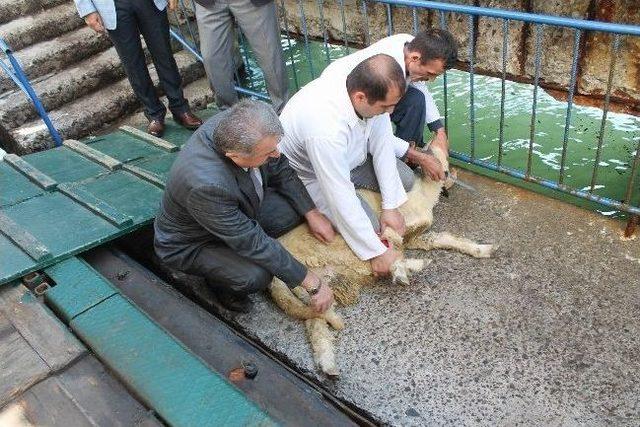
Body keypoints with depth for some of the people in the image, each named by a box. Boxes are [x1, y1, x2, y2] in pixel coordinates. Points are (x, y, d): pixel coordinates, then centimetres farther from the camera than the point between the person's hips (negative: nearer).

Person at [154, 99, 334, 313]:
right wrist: (313, 284, -27)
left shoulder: (235, 127, -23)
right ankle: (219, 280, 4)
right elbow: (254, 242, -34)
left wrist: (312, 213, -5)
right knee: (256, 275, -30)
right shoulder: (205, 184, -42)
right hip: (192, 244, -7)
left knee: (295, 207, -8)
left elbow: (281, 170, -4)